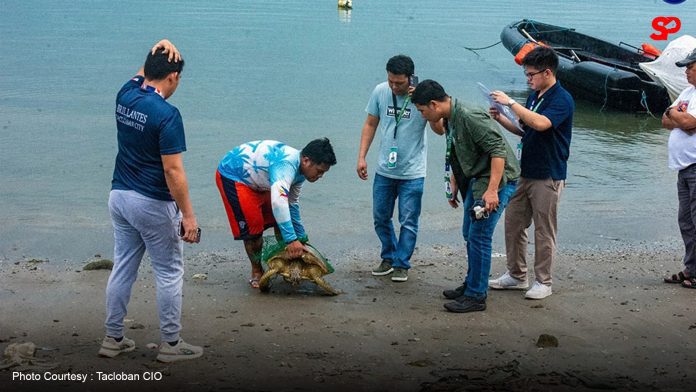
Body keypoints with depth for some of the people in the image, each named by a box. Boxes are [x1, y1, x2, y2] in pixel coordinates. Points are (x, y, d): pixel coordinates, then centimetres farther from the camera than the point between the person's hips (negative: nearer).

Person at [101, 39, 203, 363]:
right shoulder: (166, 114, -20)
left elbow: (143, 73, 26)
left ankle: (113, 339, 21)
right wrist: (188, 215, -16)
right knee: (169, 273, 5)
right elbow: (173, 171, -21)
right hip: (153, 204, -7)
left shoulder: (126, 94, 1)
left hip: (120, 196, 7)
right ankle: (171, 344, 12)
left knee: (122, 268, 14)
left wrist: (159, 50, 7)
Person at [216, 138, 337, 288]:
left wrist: (301, 239, 15)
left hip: (256, 180, 10)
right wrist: (291, 239, -51)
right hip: (232, 175, -10)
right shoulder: (286, 165, -36)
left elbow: (292, 204, 11)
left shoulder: (299, 170, -4)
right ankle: (256, 273, 6)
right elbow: (278, 201, -49)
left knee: (281, 221, 7)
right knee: (253, 227, -13)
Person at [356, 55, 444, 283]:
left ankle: (401, 264, 14)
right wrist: (362, 157, 2)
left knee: (408, 221, 1)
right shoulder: (380, 91, -4)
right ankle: (389, 257, 30)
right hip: (384, 170, 4)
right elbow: (370, 125, 7)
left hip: (412, 172, -4)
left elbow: (440, 130, -20)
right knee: (380, 218, 13)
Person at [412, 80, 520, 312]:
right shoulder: (449, 120, 8)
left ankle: (476, 296, 0)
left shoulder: (470, 118, -24)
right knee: (469, 235, 17)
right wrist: (453, 186, 19)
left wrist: (492, 190, -31)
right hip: (476, 180, 10)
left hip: (496, 180, -10)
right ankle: (471, 285, 32)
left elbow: (498, 150, -28)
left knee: (479, 236, -8)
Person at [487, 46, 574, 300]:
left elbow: (540, 123, -33)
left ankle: (543, 282, 11)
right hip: (525, 173, 8)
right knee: (513, 224, 11)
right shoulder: (534, 97, 11)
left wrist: (510, 103, -28)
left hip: (548, 177, -8)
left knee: (544, 231, 1)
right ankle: (516, 275, 23)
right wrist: (500, 119, 2)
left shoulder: (562, 100, -15)